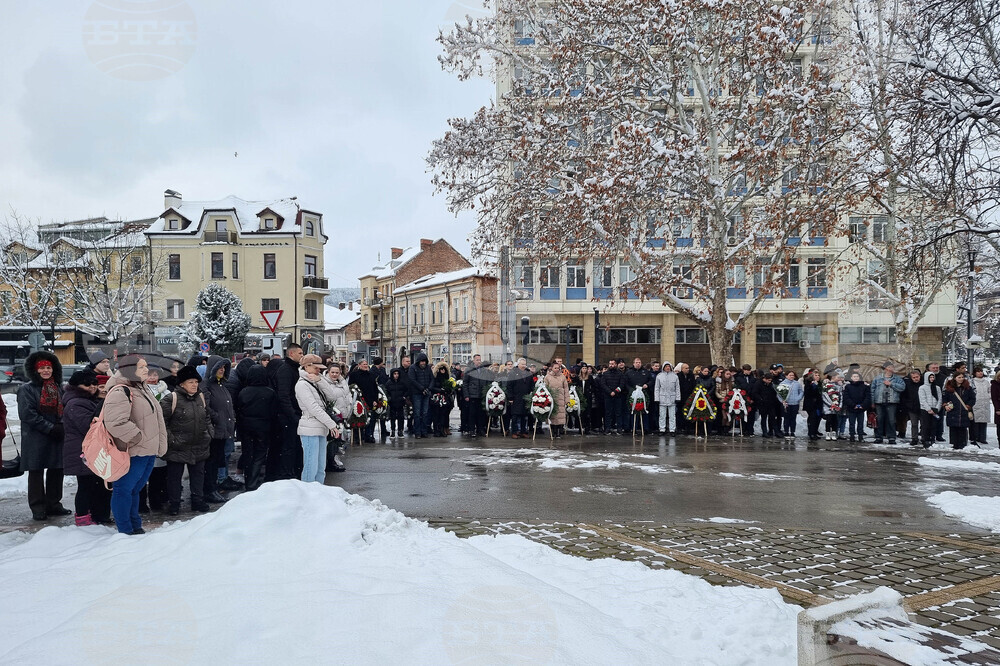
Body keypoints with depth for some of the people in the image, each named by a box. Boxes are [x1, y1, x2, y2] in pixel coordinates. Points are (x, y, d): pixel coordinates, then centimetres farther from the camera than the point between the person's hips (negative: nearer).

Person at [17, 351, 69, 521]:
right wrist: (50, 428, -17)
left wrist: (62, 427, 1)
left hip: (56, 438, 6)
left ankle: (53, 504, 19)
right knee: (36, 472, 0)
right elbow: (27, 414, -14)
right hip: (36, 439, -6)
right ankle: (38, 508, 7)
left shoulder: (57, 388, 16)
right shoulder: (27, 389, -5)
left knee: (56, 470, 9)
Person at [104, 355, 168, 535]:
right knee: (124, 489, 1)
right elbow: (116, 423, -31)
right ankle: (125, 530, 11)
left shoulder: (143, 388, 14)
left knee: (134, 489, 19)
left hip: (148, 451, 10)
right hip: (132, 453, -10)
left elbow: (155, 417, 25)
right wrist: (138, 438, -21)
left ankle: (135, 526, 29)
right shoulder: (120, 392, -19)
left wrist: (159, 444, 19)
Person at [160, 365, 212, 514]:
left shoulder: (201, 398, 9)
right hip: (177, 447, -6)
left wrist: (209, 434, 12)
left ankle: (198, 501, 25)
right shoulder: (171, 399, -13)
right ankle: (173, 504, 17)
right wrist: (170, 439, -16)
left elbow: (207, 418, 21)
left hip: (199, 446, 6)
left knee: (198, 474, 14)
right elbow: (161, 421, -14)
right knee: (174, 476, 5)